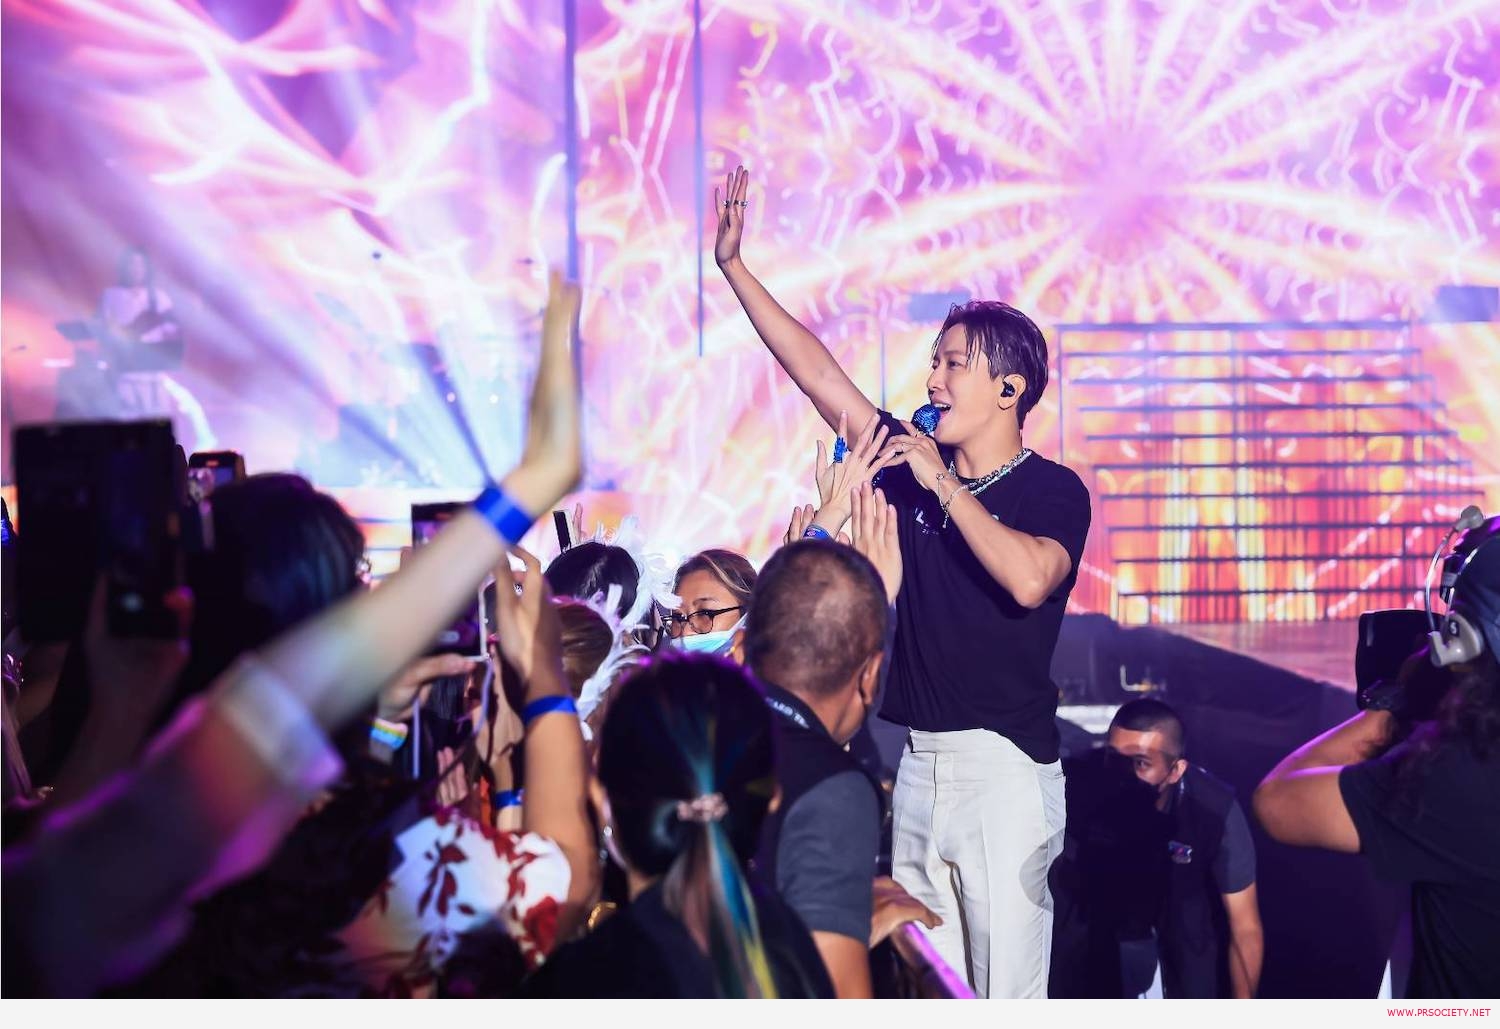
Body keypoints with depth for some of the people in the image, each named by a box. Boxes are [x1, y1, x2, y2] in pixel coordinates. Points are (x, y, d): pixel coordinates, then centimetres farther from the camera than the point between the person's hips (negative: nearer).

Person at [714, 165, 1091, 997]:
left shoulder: (1053, 490, -5)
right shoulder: (912, 461, 9)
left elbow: (1029, 579, -26)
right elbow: (817, 373, 11)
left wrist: (944, 485, -19)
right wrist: (732, 265, 10)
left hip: (1003, 764, -6)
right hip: (919, 762, 6)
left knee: (1008, 981, -5)